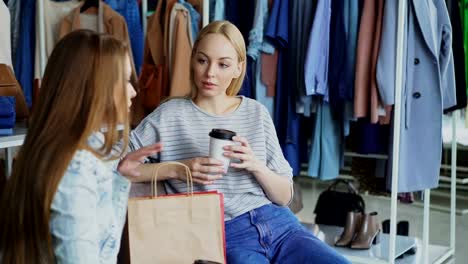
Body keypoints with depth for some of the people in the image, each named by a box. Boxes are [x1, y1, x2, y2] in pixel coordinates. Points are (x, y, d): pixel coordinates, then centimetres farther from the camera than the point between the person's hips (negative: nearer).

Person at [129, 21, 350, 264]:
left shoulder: (256, 113, 10)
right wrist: (174, 170, -11)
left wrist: (256, 166, -9)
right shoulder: (169, 116, 3)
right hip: (224, 234, -3)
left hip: (278, 224, 4)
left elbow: (284, 196, 11)